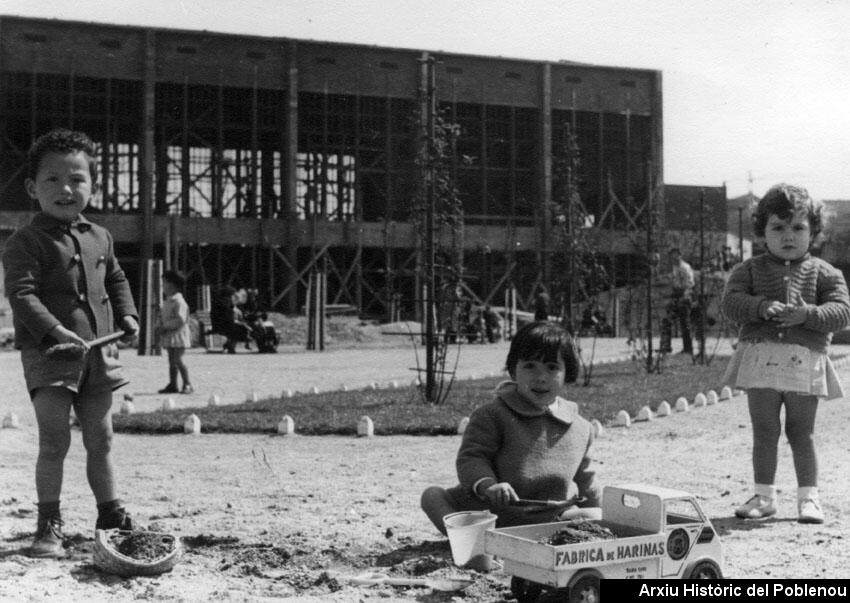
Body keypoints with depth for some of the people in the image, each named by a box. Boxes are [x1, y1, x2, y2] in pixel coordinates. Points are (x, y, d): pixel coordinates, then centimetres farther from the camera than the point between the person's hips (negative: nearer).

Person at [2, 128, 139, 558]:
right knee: (54, 439, -8)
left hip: (98, 352, 6)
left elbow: (116, 279, 26)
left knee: (100, 439, 14)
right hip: (48, 354, -6)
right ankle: (49, 525, 3)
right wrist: (54, 331, -29)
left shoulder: (99, 238, 12)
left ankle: (111, 515, 26)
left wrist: (126, 314, 11)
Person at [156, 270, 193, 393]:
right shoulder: (166, 302, 15)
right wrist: (159, 327, 1)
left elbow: (180, 320, -22)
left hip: (178, 334, -9)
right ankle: (172, 385, 16)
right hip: (168, 336, 9)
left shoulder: (179, 301, -14)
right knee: (171, 361, 11)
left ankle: (187, 384, -5)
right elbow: (161, 317, 20)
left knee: (177, 360, -11)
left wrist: (165, 327, -19)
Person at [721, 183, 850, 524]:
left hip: (805, 360, -1)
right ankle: (764, 495, 16)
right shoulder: (750, 269, 8)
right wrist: (761, 307, -22)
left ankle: (808, 497, 16)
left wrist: (807, 314, -19)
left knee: (801, 432, 6)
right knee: (764, 430, 6)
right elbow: (730, 301, -4)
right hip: (760, 358, 1)